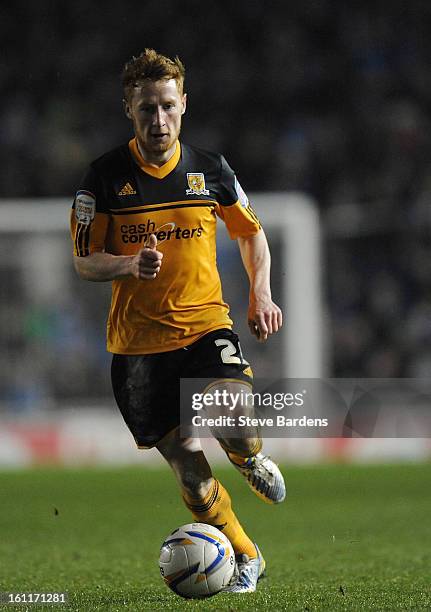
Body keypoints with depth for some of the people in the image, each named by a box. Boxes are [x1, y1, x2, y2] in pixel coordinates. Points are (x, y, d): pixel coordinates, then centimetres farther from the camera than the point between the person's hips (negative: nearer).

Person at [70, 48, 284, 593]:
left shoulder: (210, 170, 1)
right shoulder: (106, 176, -4)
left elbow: (250, 231, 18)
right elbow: (84, 262, 0)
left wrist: (261, 293, 3)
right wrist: (129, 265, -21)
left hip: (205, 323, 0)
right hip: (138, 341, 0)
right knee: (188, 467, -2)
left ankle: (251, 461, 10)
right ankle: (245, 558, 20)